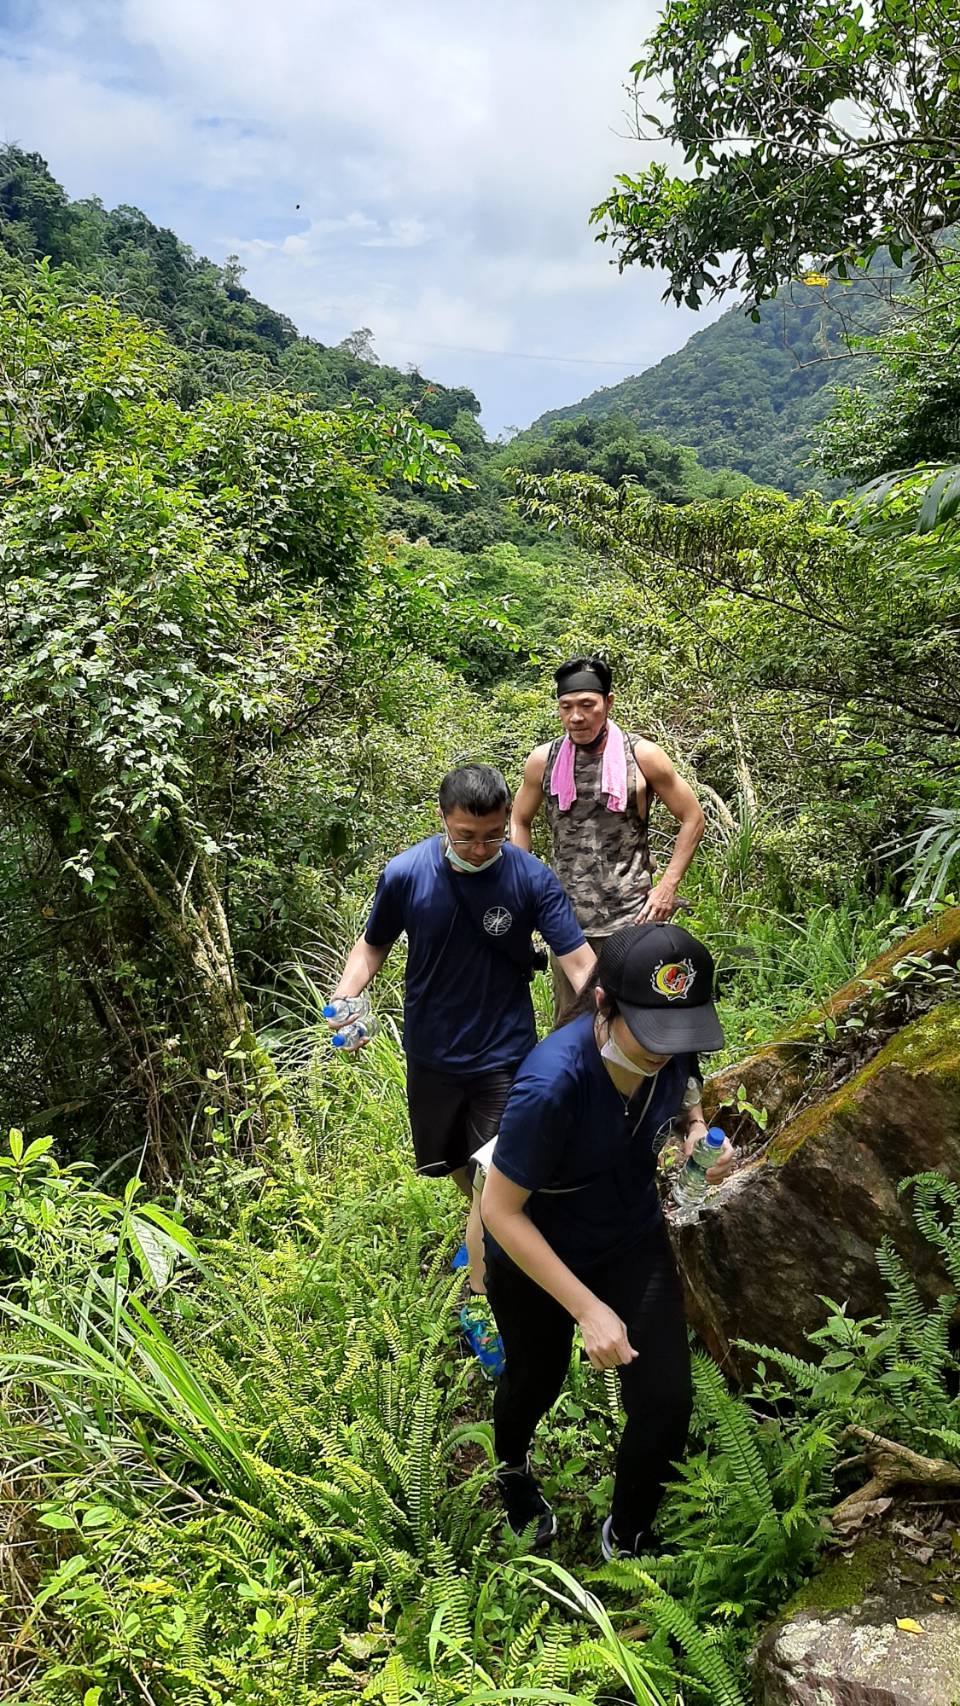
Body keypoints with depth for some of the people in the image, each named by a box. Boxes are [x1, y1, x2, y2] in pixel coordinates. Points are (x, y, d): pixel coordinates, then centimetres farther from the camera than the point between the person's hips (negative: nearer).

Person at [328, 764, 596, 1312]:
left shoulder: (532, 879, -19)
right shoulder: (405, 874, -15)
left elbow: (581, 963, -23)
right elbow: (373, 945, 1)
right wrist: (344, 999, -17)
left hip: (504, 1054, -3)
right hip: (431, 1053, 3)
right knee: (454, 1166, 24)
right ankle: (486, 1229, 55)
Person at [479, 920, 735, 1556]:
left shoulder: (674, 1049, -23)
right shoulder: (552, 1083, -40)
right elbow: (500, 1210, -29)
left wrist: (700, 1134, -19)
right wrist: (588, 1308, -30)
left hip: (634, 1242, 4)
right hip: (536, 1258, -3)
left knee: (667, 1403, -2)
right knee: (536, 1382, 23)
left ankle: (627, 1535, 31)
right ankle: (512, 1464, 62)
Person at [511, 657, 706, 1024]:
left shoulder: (642, 755, -5)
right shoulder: (543, 760, 1)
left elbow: (692, 818, 2)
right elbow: (520, 822, 16)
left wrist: (667, 888, -4)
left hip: (631, 918, -2)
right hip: (566, 920, 2)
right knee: (569, 1022, 11)